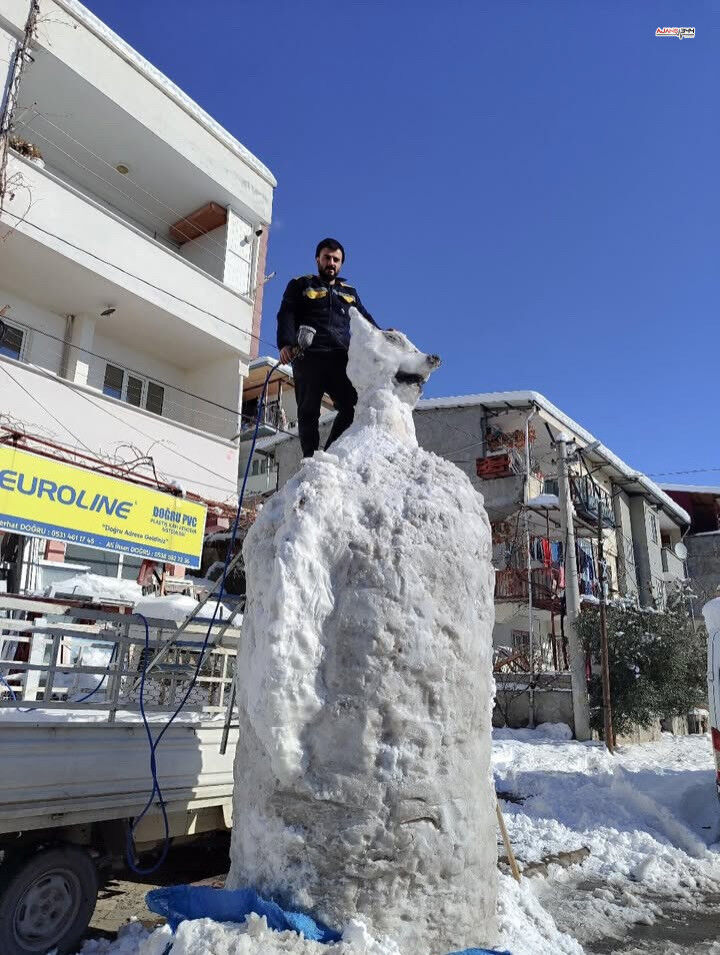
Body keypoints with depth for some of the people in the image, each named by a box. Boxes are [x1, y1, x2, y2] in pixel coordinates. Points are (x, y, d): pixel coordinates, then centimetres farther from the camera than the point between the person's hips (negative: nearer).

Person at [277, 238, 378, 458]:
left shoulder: (350, 292, 30)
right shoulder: (300, 285, 18)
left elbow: (367, 322, 26)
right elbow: (286, 316, 4)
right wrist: (286, 344, -14)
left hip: (341, 358, 3)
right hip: (308, 357, -2)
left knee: (352, 409, -13)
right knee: (308, 412, -6)